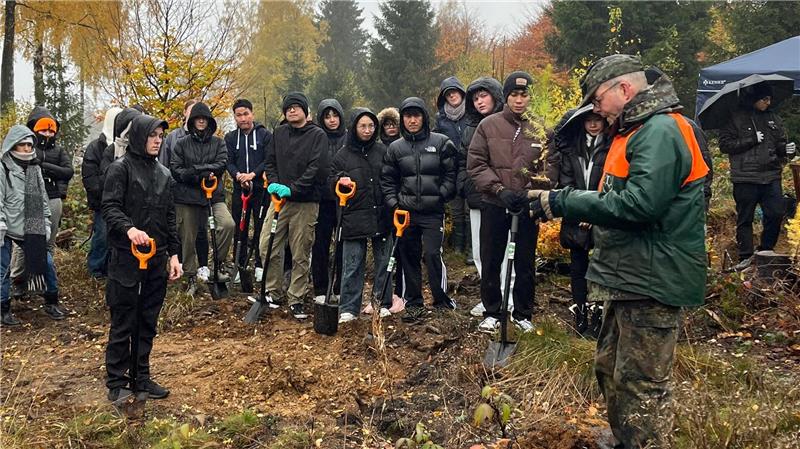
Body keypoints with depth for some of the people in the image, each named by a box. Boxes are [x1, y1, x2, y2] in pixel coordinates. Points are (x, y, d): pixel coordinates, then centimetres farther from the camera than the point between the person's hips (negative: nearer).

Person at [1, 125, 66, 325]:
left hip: (31, 229, 5)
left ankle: (51, 303, 19)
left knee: (47, 262, 4)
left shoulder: (34, 167, 9)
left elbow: (43, 198, 13)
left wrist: (46, 223, 9)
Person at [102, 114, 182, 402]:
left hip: (157, 259, 6)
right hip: (126, 257, -5)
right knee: (122, 323, 1)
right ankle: (116, 382, 12)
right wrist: (129, 228, -31)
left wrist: (173, 254, 11)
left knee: (148, 323, 11)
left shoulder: (164, 174, 15)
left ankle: (142, 377, 23)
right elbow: (110, 207, -12)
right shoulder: (121, 168, -3)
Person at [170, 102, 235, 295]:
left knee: (228, 224, -26)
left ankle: (218, 264, -7)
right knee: (188, 239, 5)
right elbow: (175, 169, -3)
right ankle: (191, 278, 21)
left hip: (214, 194, 0)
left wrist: (197, 168, -16)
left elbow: (222, 164, -6)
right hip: (186, 196, 0)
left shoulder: (218, 143, 9)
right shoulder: (182, 143, 7)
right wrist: (201, 176, -15)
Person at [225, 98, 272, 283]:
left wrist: (253, 174, -19)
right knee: (239, 229, 7)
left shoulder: (265, 135, 0)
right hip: (239, 189, 3)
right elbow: (228, 162, 3)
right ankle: (240, 266, 15)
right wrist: (238, 175, -17)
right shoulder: (230, 138, 10)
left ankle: (260, 266, 12)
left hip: (261, 189, -3)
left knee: (261, 228, 2)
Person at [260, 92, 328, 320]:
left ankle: (296, 299, 14)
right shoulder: (279, 133, 12)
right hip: (279, 199, 4)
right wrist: (273, 182, -5)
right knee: (267, 248, 2)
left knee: (300, 255, 2)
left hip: (305, 202, -4)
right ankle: (273, 293, 18)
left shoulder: (317, 135, -2)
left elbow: (316, 168, -12)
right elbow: (270, 161, 14)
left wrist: (293, 189, -18)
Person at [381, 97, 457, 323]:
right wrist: (394, 204, 0)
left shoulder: (441, 143, 1)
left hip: (433, 212, -3)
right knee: (409, 257, 8)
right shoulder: (395, 148, 9)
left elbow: (451, 174, 2)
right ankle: (414, 303, 19)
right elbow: (387, 180, 11)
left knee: (433, 254, -13)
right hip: (406, 211, 3)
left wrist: (441, 196, -7)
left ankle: (442, 300, 3)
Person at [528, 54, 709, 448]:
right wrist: (562, 203, 6)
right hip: (631, 276, 11)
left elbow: (639, 204, -29)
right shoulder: (637, 130, 17)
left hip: (652, 282, -11)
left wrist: (563, 203, -22)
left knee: (641, 383, -1)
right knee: (610, 367, 20)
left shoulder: (661, 131, -17)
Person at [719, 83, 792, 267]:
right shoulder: (735, 118, -2)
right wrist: (753, 140, -13)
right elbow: (725, 145, -8)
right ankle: (745, 257, 12)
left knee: (776, 214, 0)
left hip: (771, 177, 4)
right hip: (745, 178, -4)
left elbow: (780, 143, 20)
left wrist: (786, 149, -3)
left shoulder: (773, 118, 13)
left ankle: (766, 250, 18)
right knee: (745, 219, 3)